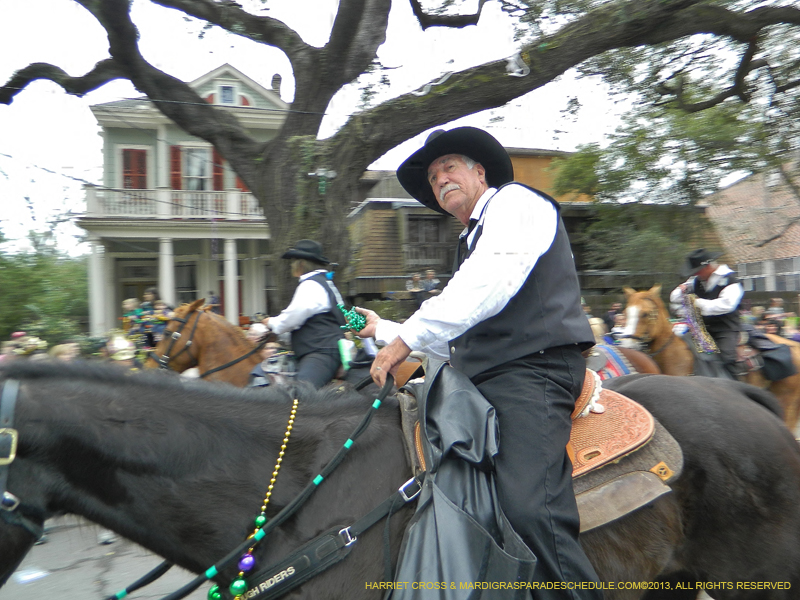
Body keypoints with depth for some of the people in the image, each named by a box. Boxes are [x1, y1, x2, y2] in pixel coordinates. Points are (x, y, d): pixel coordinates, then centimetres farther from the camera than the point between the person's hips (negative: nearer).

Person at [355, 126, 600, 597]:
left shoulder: (513, 200, 5)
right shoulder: (473, 240, 31)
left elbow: (490, 283, -16)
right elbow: (456, 340, 34)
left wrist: (409, 336, -15)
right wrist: (384, 329, 38)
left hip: (532, 370, -9)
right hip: (482, 379, 10)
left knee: (529, 509, -27)